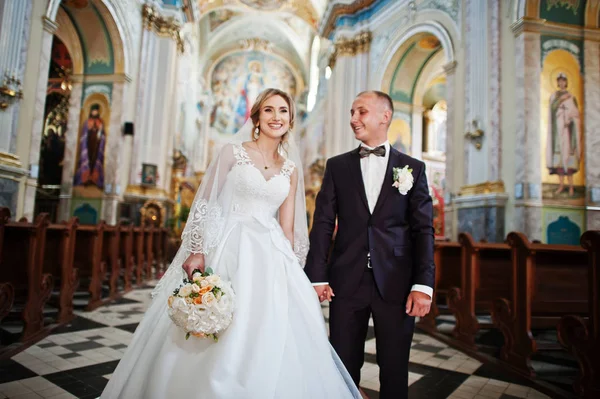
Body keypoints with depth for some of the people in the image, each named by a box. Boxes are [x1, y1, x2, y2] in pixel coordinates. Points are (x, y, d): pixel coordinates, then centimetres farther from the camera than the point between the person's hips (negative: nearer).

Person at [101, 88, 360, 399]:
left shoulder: (291, 170, 11)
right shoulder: (234, 152, 2)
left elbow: (287, 226, 10)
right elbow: (206, 204, -2)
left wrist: (290, 270, 4)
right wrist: (196, 251, -11)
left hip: (270, 259, 3)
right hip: (228, 249, -3)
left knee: (270, 338, 4)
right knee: (217, 334, -1)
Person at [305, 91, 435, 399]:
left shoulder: (413, 168, 6)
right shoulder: (337, 166, 8)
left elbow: (423, 230, 1)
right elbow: (323, 223, 3)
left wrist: (423, 284, -7)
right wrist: (317, 275, -4)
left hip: (396, 283, 0)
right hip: (346, 281, 1)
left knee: (394, 368, 12)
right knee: (344, 366, 11)